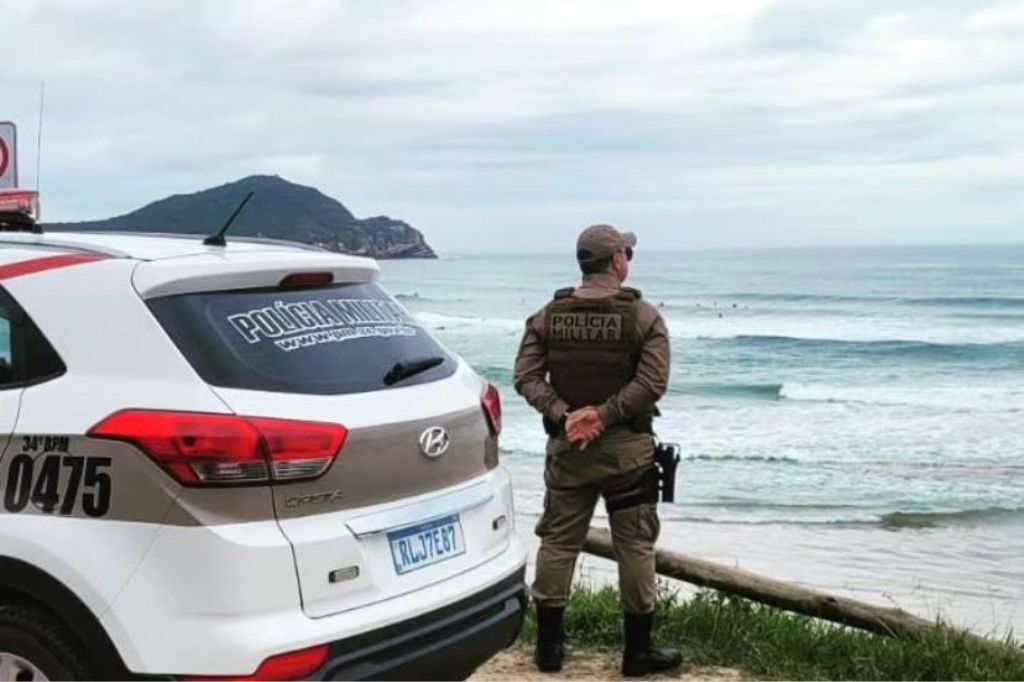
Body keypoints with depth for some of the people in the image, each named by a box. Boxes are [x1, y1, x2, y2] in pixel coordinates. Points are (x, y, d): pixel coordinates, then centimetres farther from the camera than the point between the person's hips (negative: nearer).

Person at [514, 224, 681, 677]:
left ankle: (549, 647, 16)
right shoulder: (642, 316, -7)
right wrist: (604, 414, -13)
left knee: (558, 542, 11)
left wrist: (564, 415, -11)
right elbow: (652, 382, -16)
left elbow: (527, 376, -5)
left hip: (566, 448, 3)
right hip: (626, 448, -3)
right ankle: (638, 652, 12)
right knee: (635, 546, 6)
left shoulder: (548, 316, 3)